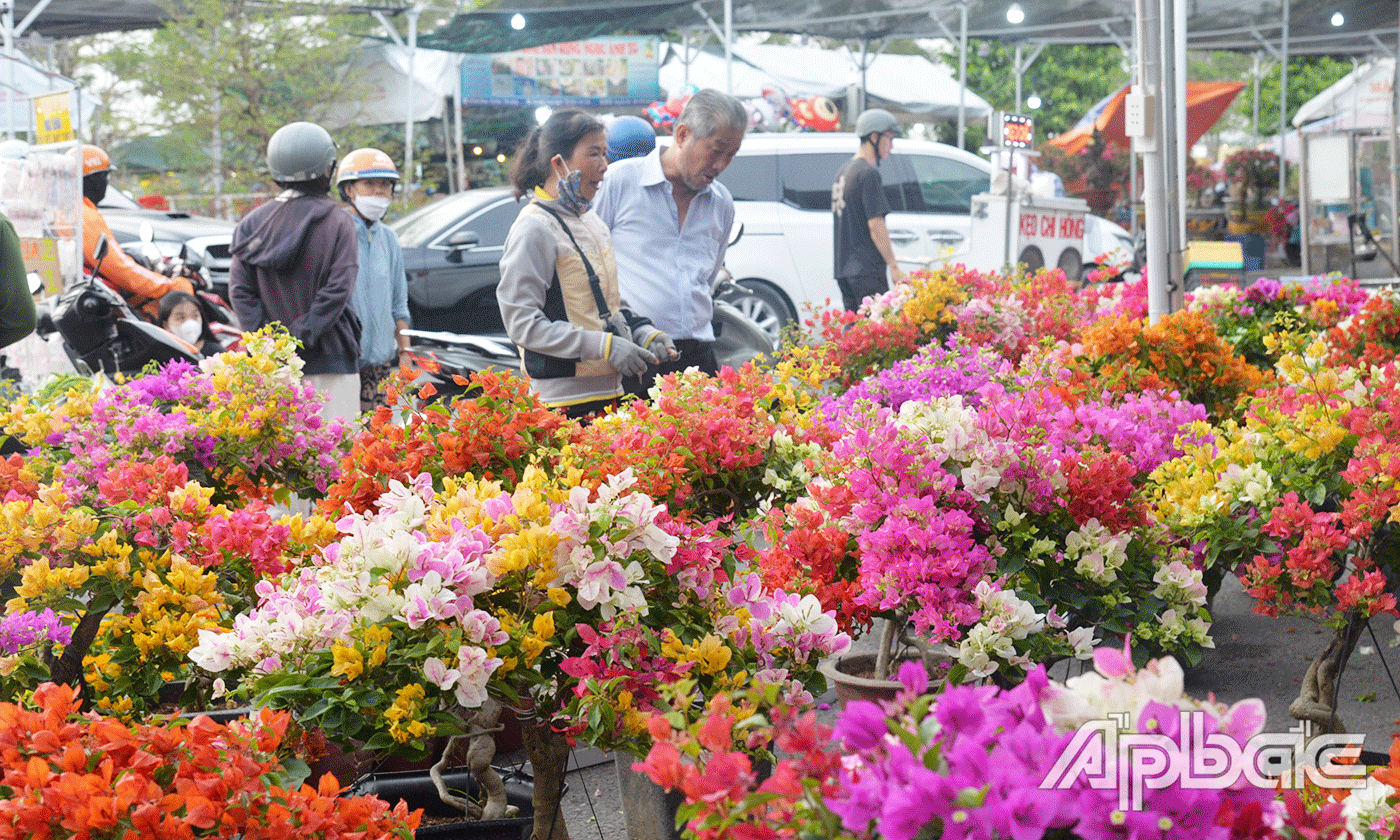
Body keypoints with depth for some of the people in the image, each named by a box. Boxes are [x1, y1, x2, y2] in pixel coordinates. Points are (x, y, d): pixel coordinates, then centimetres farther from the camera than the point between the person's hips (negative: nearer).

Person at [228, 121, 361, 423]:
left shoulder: (255, 221, 6)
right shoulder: (337, 222, -5)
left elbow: (240, 289, 1)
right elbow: (338, 289, -13)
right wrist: (303, 337, -11)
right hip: (329, 358, -4)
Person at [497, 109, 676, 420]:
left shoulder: (594, 224, 17)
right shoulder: (535, 230, -10)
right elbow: (523, 324, -16)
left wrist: (645, 334, 7)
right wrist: (605, 346, -19)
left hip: (609, 392, 8)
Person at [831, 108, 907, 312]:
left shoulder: (843, 172, 17)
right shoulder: (868, 173, -11)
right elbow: (876, 226, -17)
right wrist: (894, 267, -14)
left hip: (844, 270, 9)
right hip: (867, 271, -9)